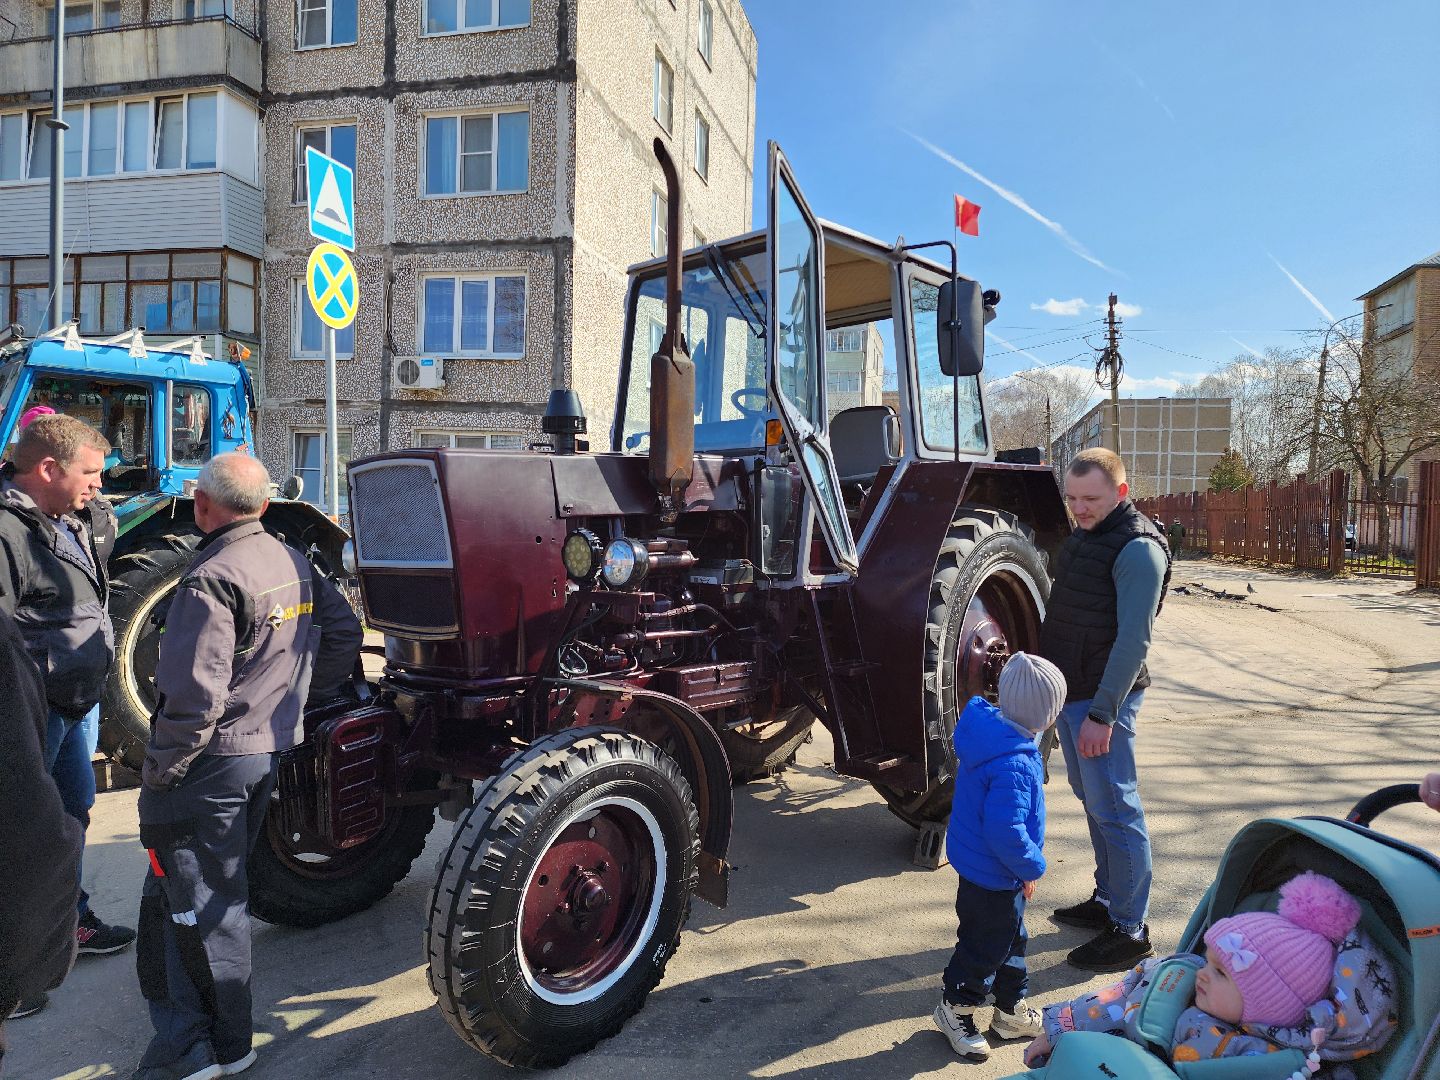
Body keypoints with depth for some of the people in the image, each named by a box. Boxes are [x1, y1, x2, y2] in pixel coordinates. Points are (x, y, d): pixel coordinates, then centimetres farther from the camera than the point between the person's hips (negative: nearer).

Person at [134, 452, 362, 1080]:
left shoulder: (213, 579, -20)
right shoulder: (293, 564, 5)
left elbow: (194, 696, -25)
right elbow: (344, 635, 12)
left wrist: (158, 772, -13)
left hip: (210, 761, -9)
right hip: (268, 751, 9)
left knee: (200, 902, 5)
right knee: (215, 892, 23)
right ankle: (188, 1025, 40)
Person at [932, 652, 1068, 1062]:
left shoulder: (990, 728, -5)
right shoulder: (1013, 764, -35)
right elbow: (1005, 831, -34)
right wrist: (1031, 867, -16)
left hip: (980, 863, 10)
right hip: (993, 875, -10)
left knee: (1012, 939, 25)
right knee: (987, 946, 11)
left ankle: (1012, 1012, 43)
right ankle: (955, 1010, 32)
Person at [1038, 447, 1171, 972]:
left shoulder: (1138, 548, -17)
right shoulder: (1083, 535, 11)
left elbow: (1133, 640, -21)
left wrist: (1102, 713, -23)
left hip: (1103, 701, -9)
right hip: (1070, 693, 9)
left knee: (1115, 811, -2)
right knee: (1093, 802, 18)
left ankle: (1130, 932, 10)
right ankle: (1107, 900, 33)